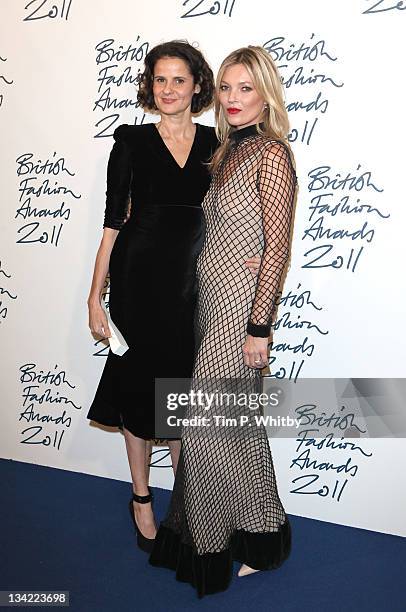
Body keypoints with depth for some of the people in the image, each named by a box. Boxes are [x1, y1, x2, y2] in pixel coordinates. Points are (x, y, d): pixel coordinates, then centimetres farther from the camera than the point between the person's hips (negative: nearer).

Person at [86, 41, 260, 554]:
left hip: (189, 280, 2)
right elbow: (113, 221, -3)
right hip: (137, 277, -2)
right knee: (138, 384, 8)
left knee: (182, 387, 10)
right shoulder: (132, 140, -1)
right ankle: (141, 498, 27)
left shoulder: (215, 143, 6)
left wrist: (249, 255, -10)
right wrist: (95, 296, -6)